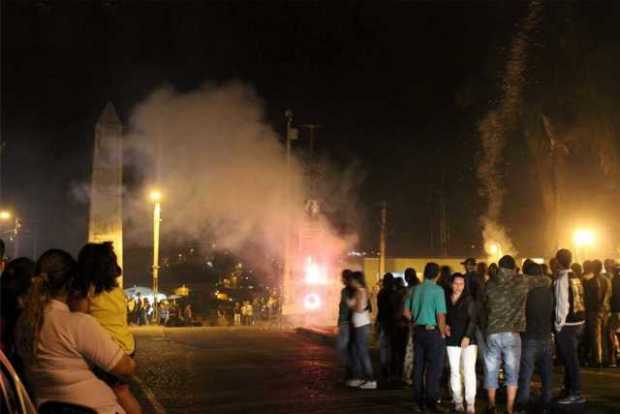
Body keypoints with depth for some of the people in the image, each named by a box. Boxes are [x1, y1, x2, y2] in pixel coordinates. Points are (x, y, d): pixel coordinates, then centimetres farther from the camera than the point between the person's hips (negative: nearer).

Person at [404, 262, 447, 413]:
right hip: (433, 331, -6)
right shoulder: (437, 290, -12)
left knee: (418, 366, 11)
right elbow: (440, 315, -17)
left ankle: (418, 401, 18)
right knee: (434, 368, 1)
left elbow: (406, 312, 11)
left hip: (418, 331, 6)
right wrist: (443, 333, -5)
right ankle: (431, 402, 2)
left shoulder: (416, 289, 6)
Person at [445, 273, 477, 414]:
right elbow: (444, 317, 20)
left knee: (469, 370, -9)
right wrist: (445, 325, -1)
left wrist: (467, 336, -22)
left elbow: (472, 320, -11)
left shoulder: (469, 299, -3)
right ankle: (458, 402, 11)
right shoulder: (446, 299, 6)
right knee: (455, 371, 4)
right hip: (452, 340, 3)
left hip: (468, 339, -3)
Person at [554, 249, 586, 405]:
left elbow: (562, 304, -18)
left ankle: (575, 394, 5)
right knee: (570, 357, 17)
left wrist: (559, 324, -10)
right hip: (578, 321, 8)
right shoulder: (575, 278, 11)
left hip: (567, 323, -8)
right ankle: (569, 390, 26)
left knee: (569, 358, -1)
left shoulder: (562, 278, -15)